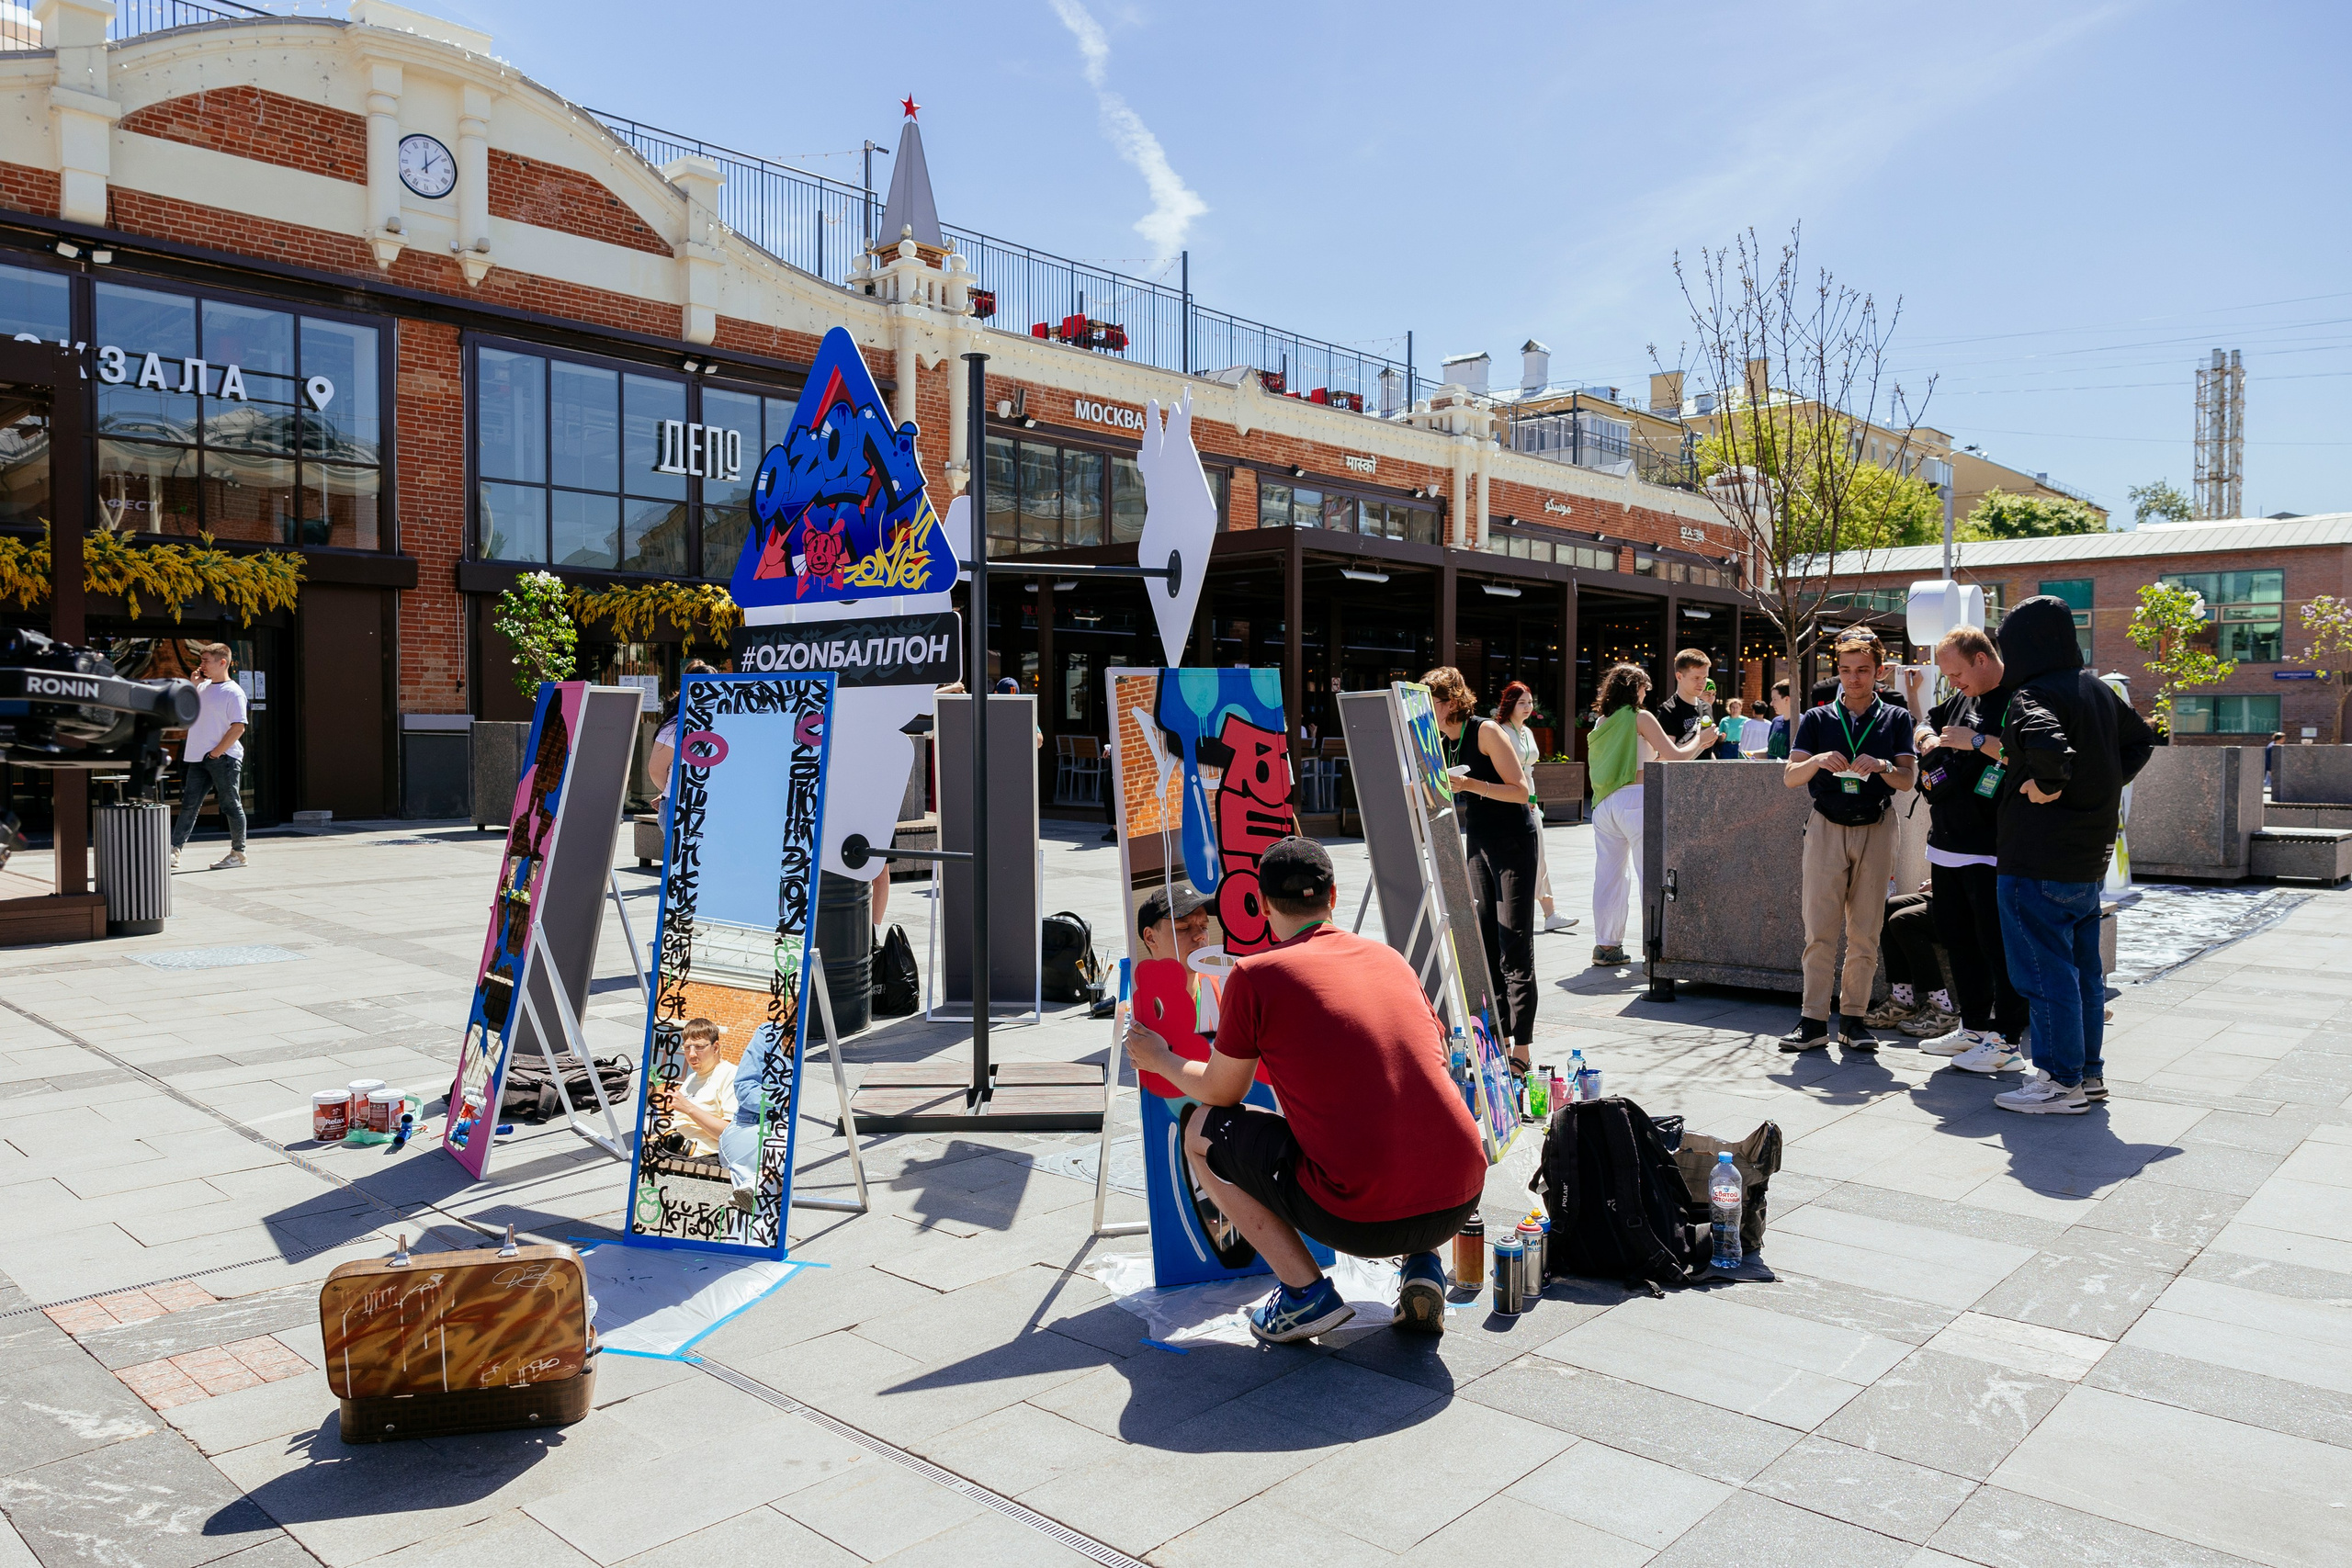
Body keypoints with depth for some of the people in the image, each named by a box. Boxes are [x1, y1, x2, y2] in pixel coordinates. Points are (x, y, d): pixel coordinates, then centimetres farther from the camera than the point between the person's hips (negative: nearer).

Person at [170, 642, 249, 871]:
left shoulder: (233, 692, -9)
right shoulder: (203, 687, 13)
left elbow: (238, 727, -15)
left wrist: (217, 752, -16)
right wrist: (193, 685, 8)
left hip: (224, 758, -7)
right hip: (198, 758, 8)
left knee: (231, 805, 1)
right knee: (189, 804, 4)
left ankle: (238, 853, 10)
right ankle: (174, 852, 2)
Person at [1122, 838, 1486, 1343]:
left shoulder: (1256, 974, -1)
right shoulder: (1391, 958, 14)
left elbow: (1221, 1094, 11)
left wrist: (1161, 1061, 32)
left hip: (1361, 1219, -5)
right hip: (1461, 1202, 5)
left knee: (1202, 1130, 15)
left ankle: (1306, 1292, 5)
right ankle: (1423, 1266, 15)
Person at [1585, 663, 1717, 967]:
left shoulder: (1601, 722, 16)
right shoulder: (1640, 717, -2)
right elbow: (1677, 757, -3)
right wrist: (1699, 739, 13)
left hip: (1604, 803, 6)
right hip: (1635, 799, -6)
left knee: (1608, 874, 8)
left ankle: (1605, 945, 11)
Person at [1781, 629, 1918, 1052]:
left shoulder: (1896, 719, 9)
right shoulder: (1817, 719, 9)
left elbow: (1908, 779, 1)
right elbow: (1789, 776, 1)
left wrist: (1881, 766, -21)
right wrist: (1818, 761, -19)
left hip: (1876, 829, 1)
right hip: (1826, 827, 0)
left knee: (1865, 931, 1)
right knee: (1820, 927, -7)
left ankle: (1853, 1017, 8)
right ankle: (1814, 1020, -6)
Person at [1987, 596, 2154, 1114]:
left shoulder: (2034, 694, -17)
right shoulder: (2098, 689, 11)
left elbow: (2046, 741, -38)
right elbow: (2142, 738, 25)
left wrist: (2048, 784, -21)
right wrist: (2107, 783, 16)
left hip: (2038, 858, -9)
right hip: (2090, 856, 9)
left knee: (2045, 969, -1)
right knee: (2082, 967, 16)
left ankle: (2060, 1083, 5)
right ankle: (2089, 1073, 25)